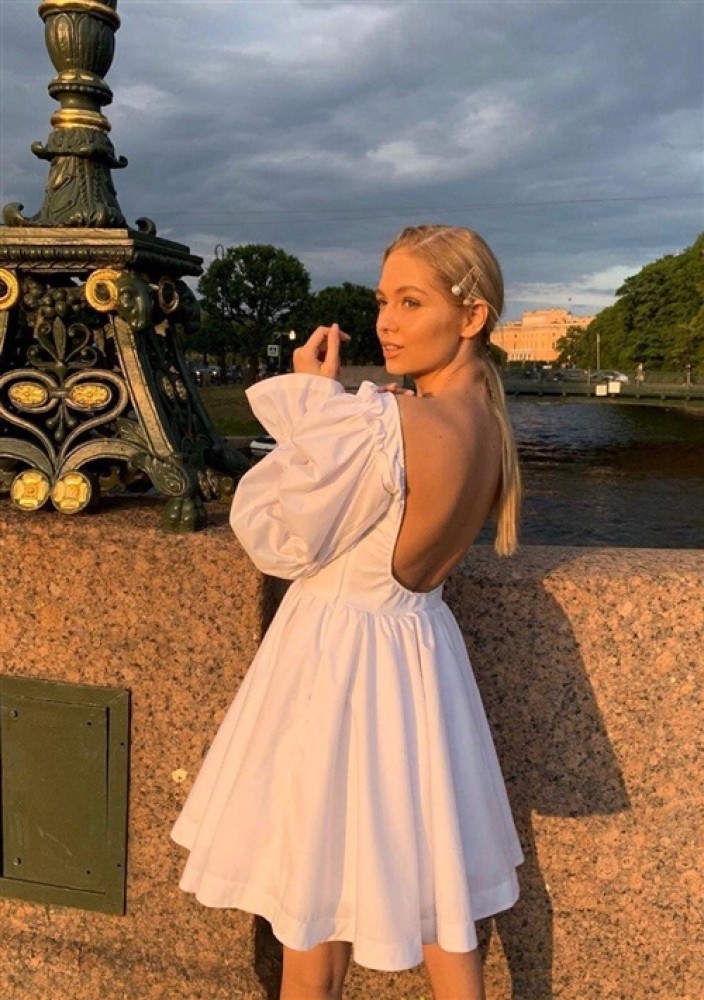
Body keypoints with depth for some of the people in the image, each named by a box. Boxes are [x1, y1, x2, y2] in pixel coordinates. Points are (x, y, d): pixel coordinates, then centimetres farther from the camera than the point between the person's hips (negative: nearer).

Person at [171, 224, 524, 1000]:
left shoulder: (387, 421, -27)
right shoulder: (489, 421, 0)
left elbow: (281, 542, -16)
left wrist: (308, 397, -8)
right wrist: (326, 403, -1)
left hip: (340, 654, -8)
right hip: (416, 646, 8)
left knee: (315, 895, 15)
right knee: (429, 886, 23)